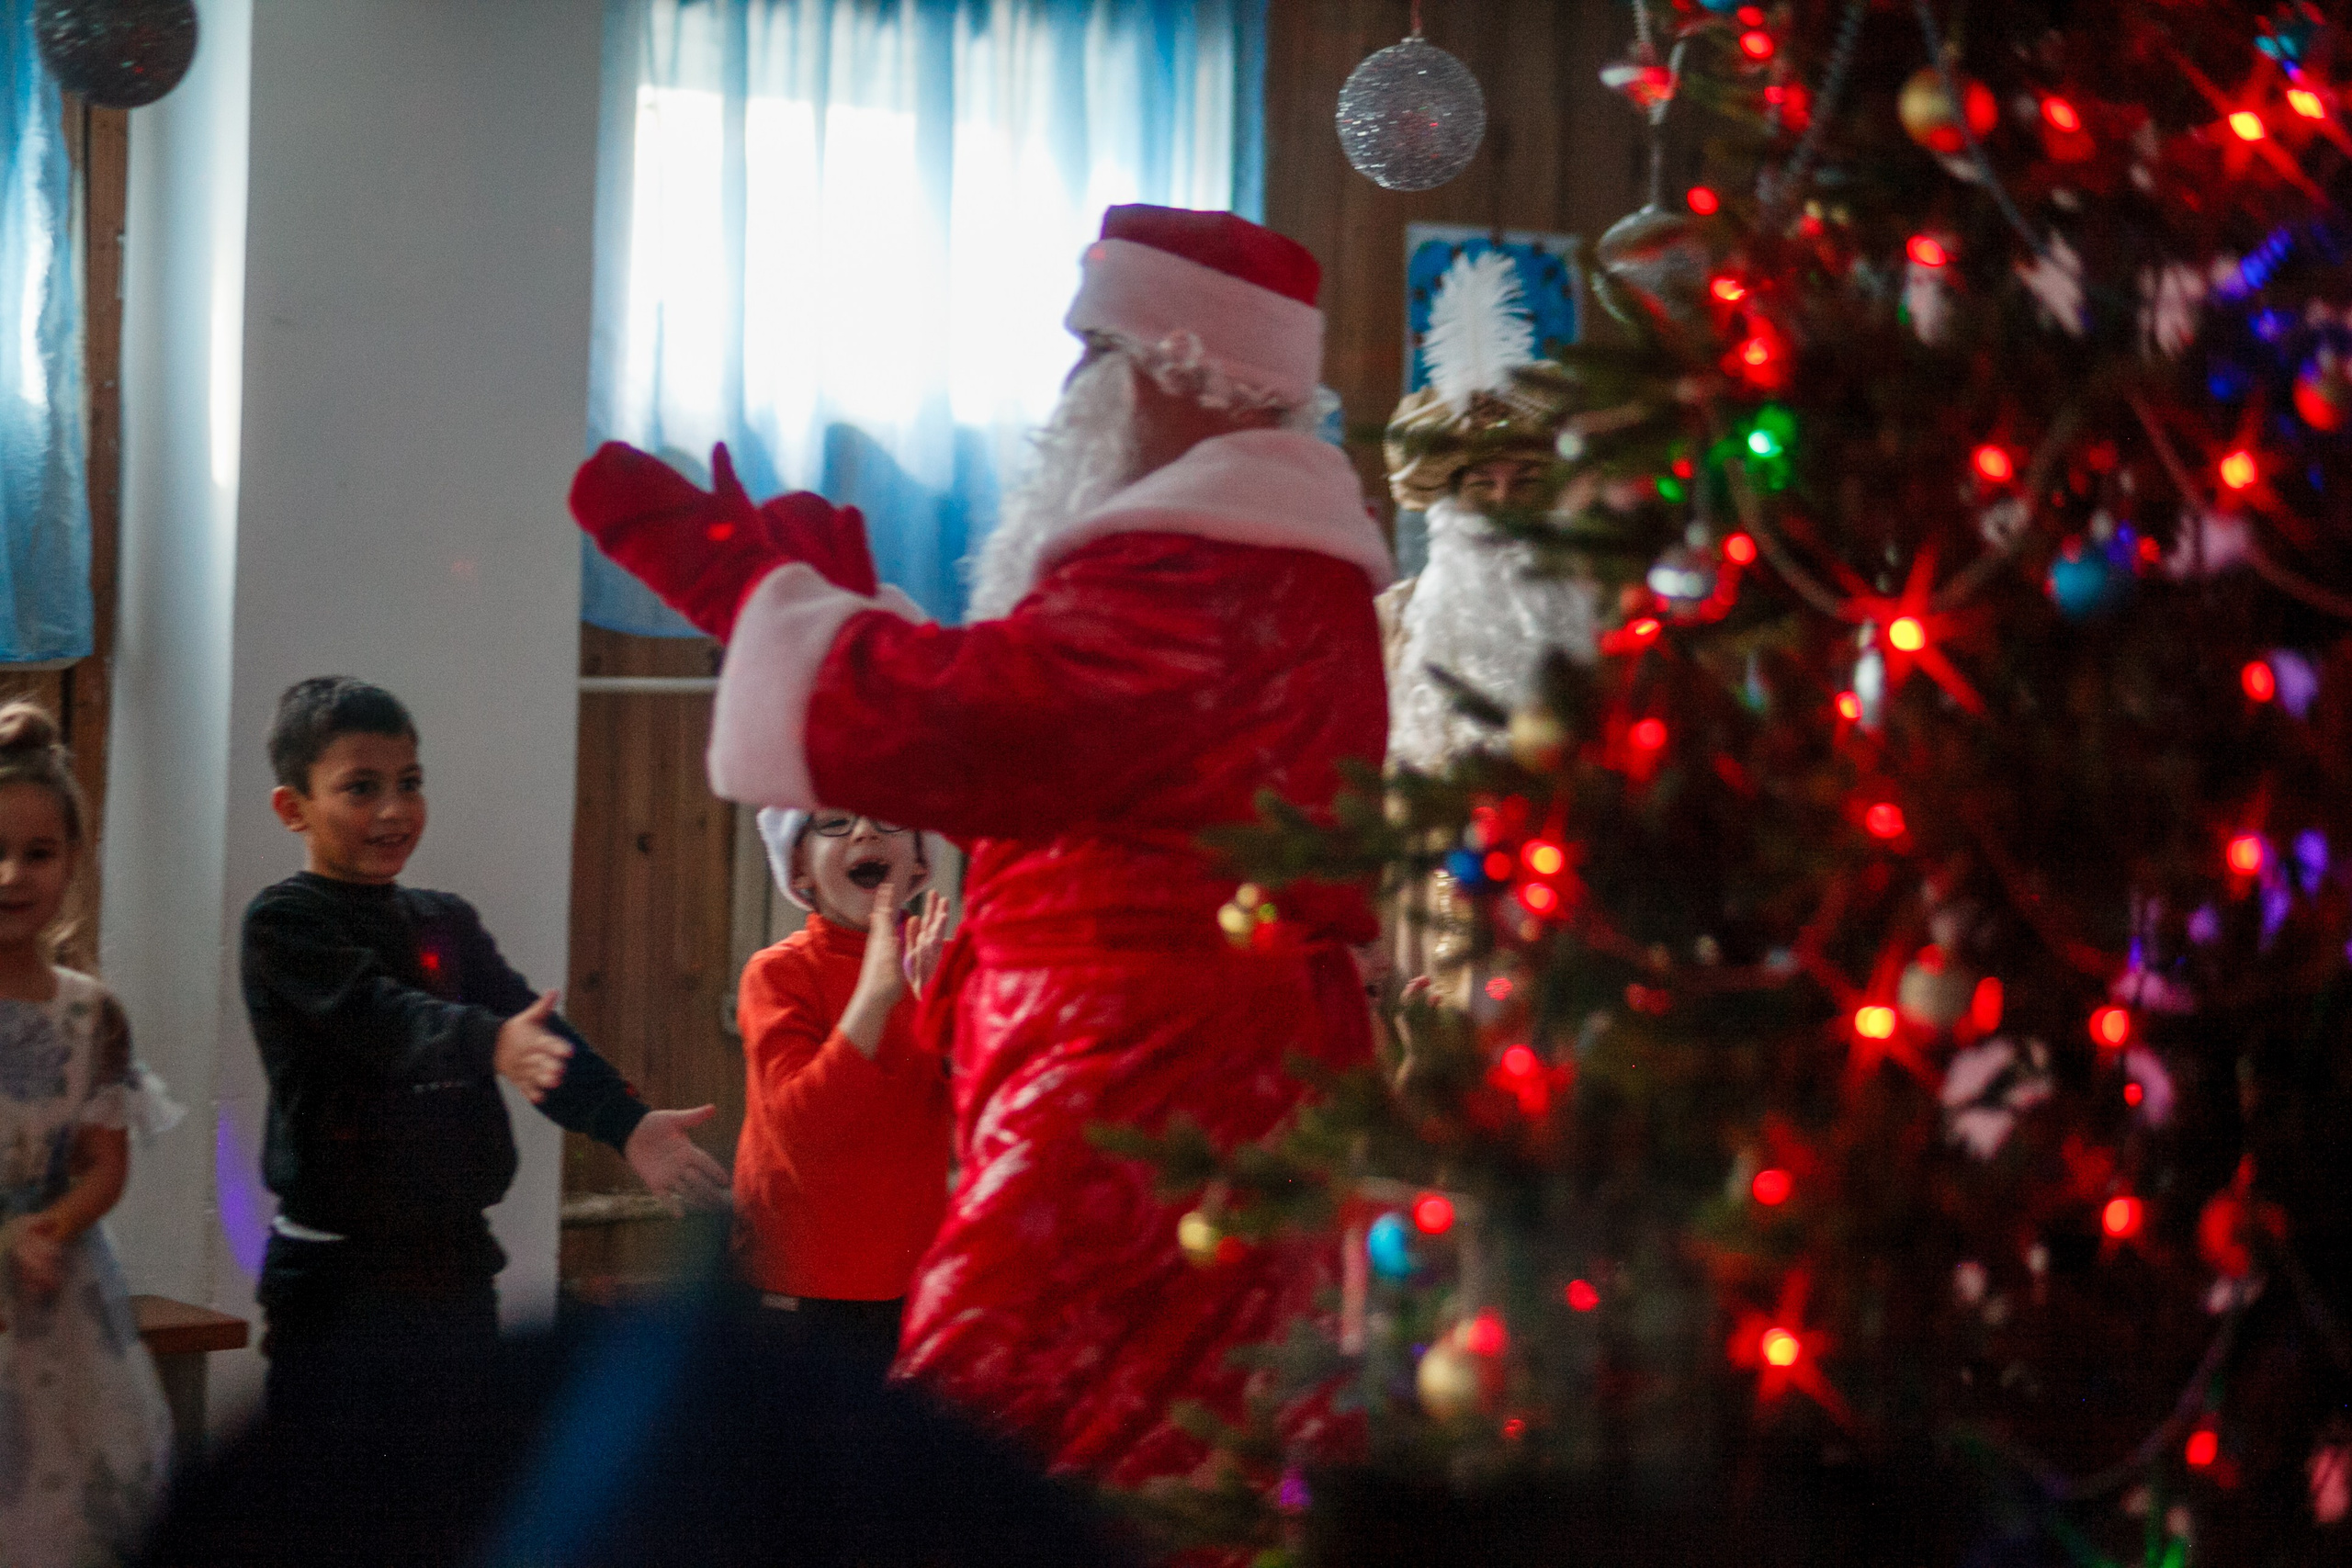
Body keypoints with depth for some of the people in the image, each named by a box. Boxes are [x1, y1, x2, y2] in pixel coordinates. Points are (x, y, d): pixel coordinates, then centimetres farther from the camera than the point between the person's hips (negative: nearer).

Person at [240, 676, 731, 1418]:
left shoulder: (448, 924, 12)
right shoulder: (285, 922, -8)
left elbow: (531, 1026, -1)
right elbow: (378, 1017, -26)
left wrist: (627, 1123, -18)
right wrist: (489, 1043, -46)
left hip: (453, 1258, 6)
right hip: (335, 1271, -6)